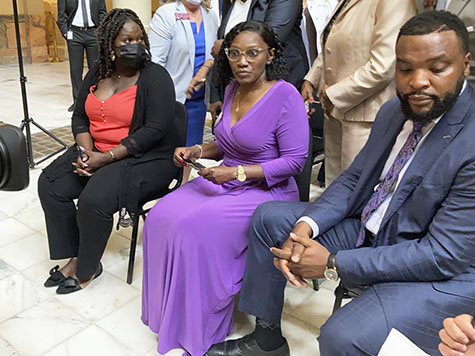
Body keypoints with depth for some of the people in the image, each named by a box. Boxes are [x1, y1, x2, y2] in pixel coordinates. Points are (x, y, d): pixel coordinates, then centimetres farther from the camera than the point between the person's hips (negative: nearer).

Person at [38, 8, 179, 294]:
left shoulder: (155, 77, -12)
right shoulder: (97, 75, 9)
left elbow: (156, 129, -20)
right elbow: (80, 116, 12)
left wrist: (106, 158, -22)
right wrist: (86, 151, -10)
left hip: (145, 158, -7)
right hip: (97, 152, 7)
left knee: (94, 200, -26)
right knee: (50, 184, -7)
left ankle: (88, 268, 2)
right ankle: (72, 257, 7)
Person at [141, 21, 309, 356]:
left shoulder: (285, 96, -15)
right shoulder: (233, 89, 7)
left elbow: (295, 160, -16)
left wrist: (237, 173, -22)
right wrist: (197, 150, 0)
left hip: (266, 190, -7)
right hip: (224, 179, 7)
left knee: (195, 229, -25)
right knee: (161, 217, -12)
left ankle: (200, 327, -1)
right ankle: (172, 309, 7)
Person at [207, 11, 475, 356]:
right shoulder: (394, 111, 0)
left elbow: (445, 256, -25)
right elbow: (354, 179, 5)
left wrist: (333, 263, -24)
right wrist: (306, 225, -15)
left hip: (443, 274, -7)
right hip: (368, 230, 8)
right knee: (268, 218, 3)